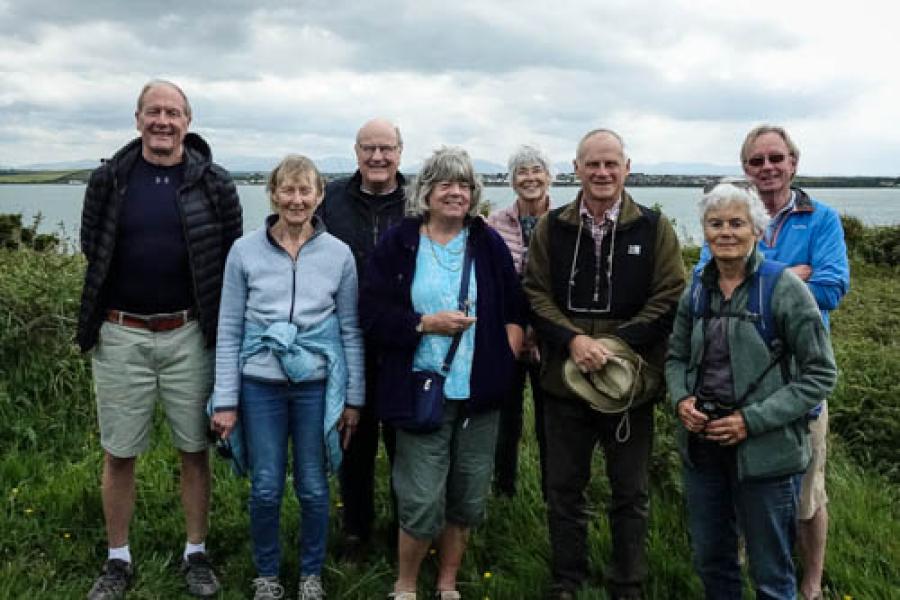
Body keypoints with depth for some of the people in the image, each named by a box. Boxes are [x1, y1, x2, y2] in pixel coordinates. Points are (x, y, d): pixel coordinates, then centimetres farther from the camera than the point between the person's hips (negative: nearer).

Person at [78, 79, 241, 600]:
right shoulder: (109, 180, 1)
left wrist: (210, 316, 3)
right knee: (119, 454, 9)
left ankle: (197, 554, 24)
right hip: (120, 336, 1)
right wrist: (117, 300, 10)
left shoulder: (214, 183, -2)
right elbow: (93, 250, 11)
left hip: (188, 336, -1)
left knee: (195, 450, 8)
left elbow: (232, 258, 4)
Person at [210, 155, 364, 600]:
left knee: (313, 488, 10)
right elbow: (229, 330, 0)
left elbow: (350, 331, 4)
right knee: (266, 489, 8)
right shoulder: (245, 251, -3)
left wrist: (353, 398, 4)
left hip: (318, 386, 0)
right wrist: (225, 400, -2)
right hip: (260, 386, 0)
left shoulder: (339, 254, -2)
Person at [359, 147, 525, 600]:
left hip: (480, 393, 3)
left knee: (468, 498, 11)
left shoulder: (489, 243, 6)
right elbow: (372, 312, -4)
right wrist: (426, 324, -14)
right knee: (422, 502, -4)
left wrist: (506, 360, -1)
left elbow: (514, 309, 11)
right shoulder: (398, 244, -1)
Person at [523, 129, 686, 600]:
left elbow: (670, 299, -5)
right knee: (563, 488, 13)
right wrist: (572, 339, -15)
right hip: (564, 379, 2)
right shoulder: (551, 227, 4)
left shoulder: (654, 228, -2)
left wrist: (617, 344, -16)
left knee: (630, 492, 12)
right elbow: (535, 293, 1)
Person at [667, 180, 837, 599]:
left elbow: (820, 373, -10)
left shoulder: (784, 287, -11)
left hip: (764, 450, -4)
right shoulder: (698, 291, 4)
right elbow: (676, 357, 15)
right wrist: (681, 399, -6)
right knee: (709, 559, 19)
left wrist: (753, 420, -17)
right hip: (702, 444, 5)